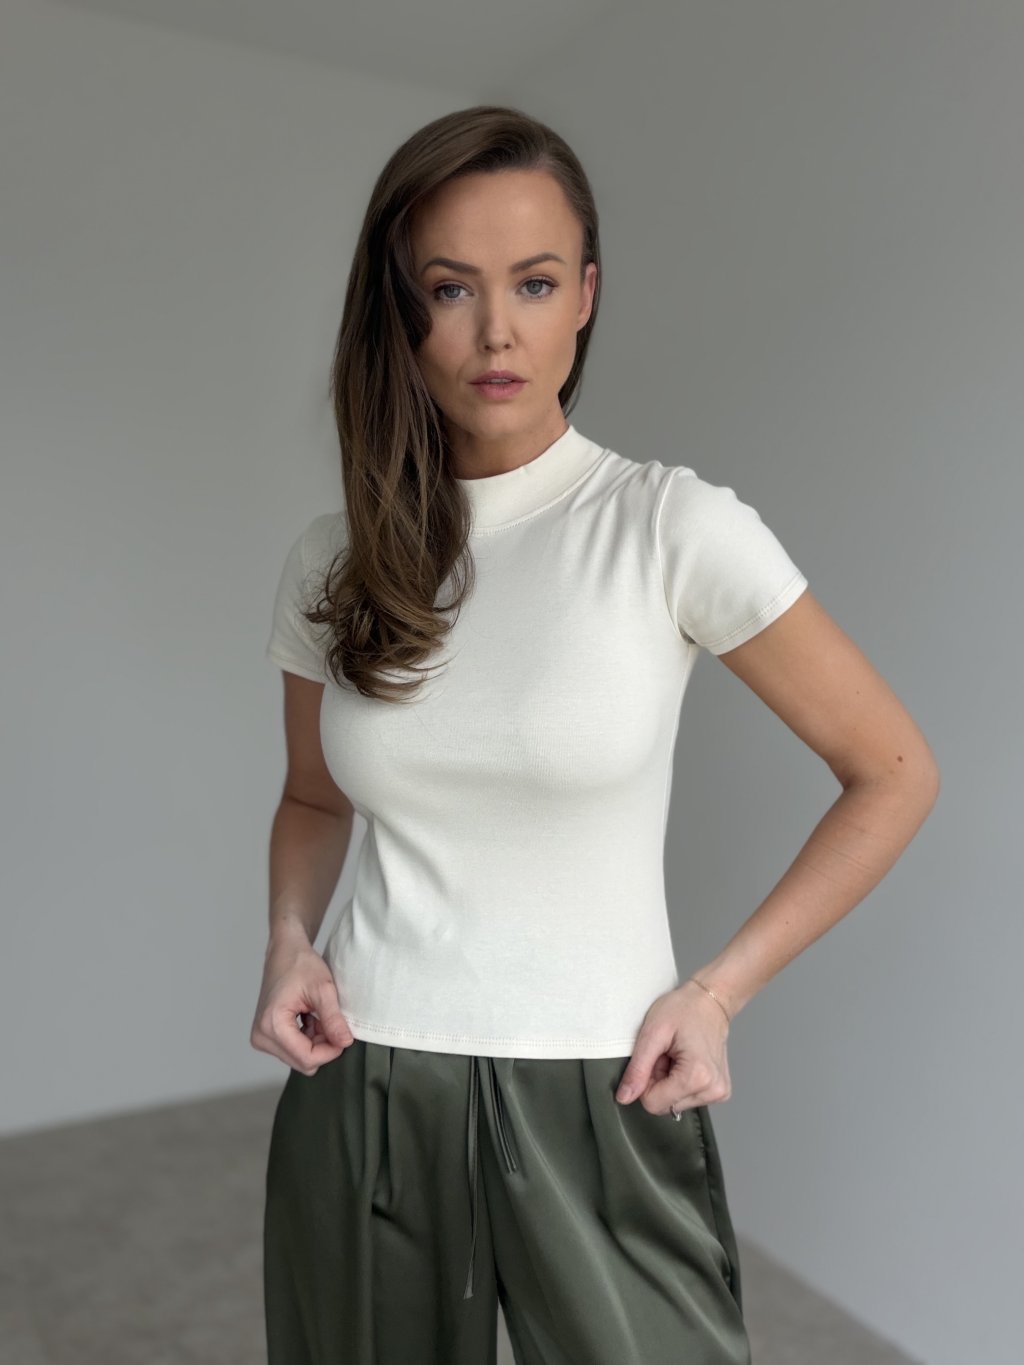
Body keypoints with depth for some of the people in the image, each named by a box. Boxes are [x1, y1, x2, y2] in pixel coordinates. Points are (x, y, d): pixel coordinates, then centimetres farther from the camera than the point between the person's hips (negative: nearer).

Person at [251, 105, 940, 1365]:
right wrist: (289, 942, -3)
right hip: (362, 1091, 4)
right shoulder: (329, 562, -1)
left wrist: (719, 989, -9)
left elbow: (894, 773, -4)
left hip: (597, 1103, -3)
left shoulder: (672, 527, -12)